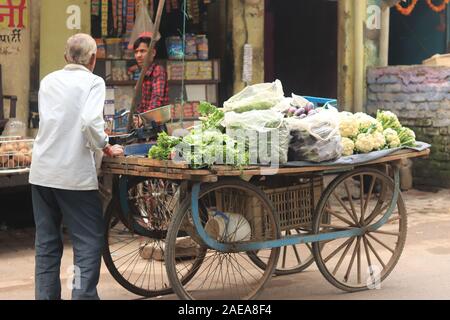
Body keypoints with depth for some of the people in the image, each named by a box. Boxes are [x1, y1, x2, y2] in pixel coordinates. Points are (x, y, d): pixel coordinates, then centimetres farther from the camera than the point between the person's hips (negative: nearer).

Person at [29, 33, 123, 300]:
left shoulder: (48, 81, 12)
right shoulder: (93, 82, -5)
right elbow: (91, 122, -21)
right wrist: (106, 147, -4)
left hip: (42, 173, 6)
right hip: (75, 175, -6)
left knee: (47, 243, 12)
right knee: (89, 242, 2)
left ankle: (46, 295, 15)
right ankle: (84, 295, -4)